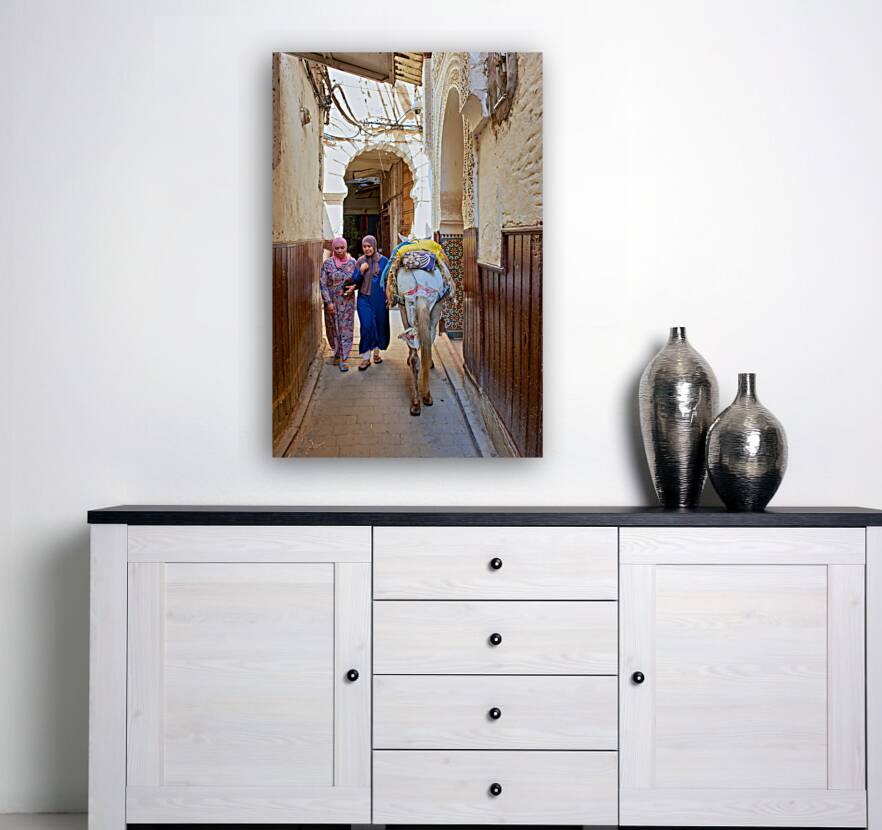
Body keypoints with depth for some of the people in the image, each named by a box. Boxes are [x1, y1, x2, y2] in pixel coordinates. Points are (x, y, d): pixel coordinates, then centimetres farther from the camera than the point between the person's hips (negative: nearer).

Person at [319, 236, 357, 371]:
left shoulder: (352, 262, 2)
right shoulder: (327, 263, -3)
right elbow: (323, 284, -4)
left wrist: (353, 286, -9)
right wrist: (328, 302, -11)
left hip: (348, 301, 1)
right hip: (332, 301, -1)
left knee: (346, 329, -3)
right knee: (334, 329, 7)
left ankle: (342, 359, 0)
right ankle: (337, 353, 26)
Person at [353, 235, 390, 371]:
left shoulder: (383, 260, -1)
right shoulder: (360, 261, 3)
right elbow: (355, 281, 4)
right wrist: (361, 271, -14)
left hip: (379, 298, 0)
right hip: (364, 298, 0)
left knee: (380, 325, 7)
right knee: (366, 326, -9)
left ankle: (376, 352, 26)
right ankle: (366, 358, -6)